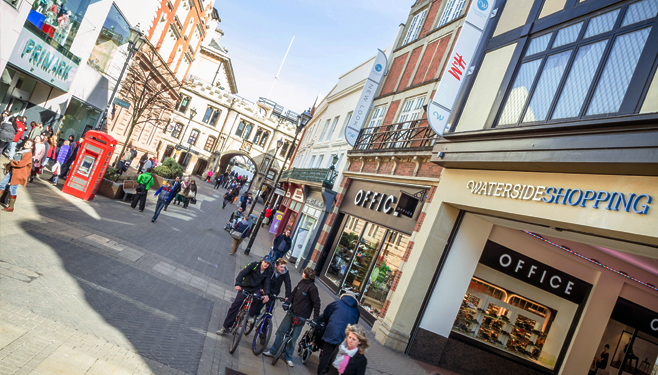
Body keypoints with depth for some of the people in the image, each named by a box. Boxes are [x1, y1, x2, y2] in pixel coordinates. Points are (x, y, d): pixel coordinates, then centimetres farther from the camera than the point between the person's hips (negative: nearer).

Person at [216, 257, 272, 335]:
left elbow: (267, 283, -13)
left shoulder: (268, 271, -8)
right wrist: (237, 284, -36)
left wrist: (266, 294, -30)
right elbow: (242, 273, -22)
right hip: (245, 287, -1)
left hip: (255, 289, 1)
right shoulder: (254, 264, -16)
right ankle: (225, 327, 1)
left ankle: (251, 316, -9)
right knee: (235, 305, -8)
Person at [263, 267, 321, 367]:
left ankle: (288, 357, 20)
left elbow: (316, 303, -15)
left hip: (301, 317, -6)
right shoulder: (301, 282, 4)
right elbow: (293, 293, 15)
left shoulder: (312, 288, -17)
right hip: (291, 312, 7)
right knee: (281, 331, 9)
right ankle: (272, 351, 22)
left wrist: (316, 318, -14)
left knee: (293, 337, 3)